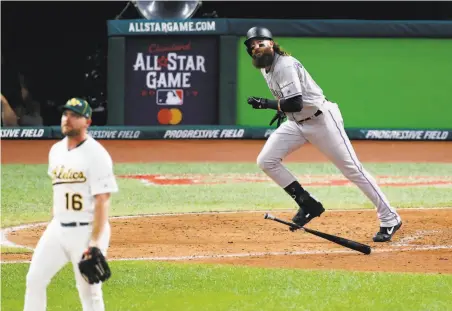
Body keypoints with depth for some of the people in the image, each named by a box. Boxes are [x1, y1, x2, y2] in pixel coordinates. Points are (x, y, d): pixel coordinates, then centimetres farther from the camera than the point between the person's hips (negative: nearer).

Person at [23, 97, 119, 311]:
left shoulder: (96, 155, -13)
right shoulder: (56, 150, 10)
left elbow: (102, 201, -17)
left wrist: (94, 244, -23)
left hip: (87, 230, -7)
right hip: (58, 229, 7)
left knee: (89, 291, -3)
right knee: (34, 279, 3)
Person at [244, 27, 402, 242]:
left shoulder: (285, 66, -22)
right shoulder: (265, 68, 5)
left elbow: (296, 103, -31)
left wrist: (266, 104, -24)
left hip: (321, 119, -9)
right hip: (295, 123, 9)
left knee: (352, 169, -7)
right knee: (265, 161, -5)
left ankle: (390, 219, -1)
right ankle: (308, 205, 3)